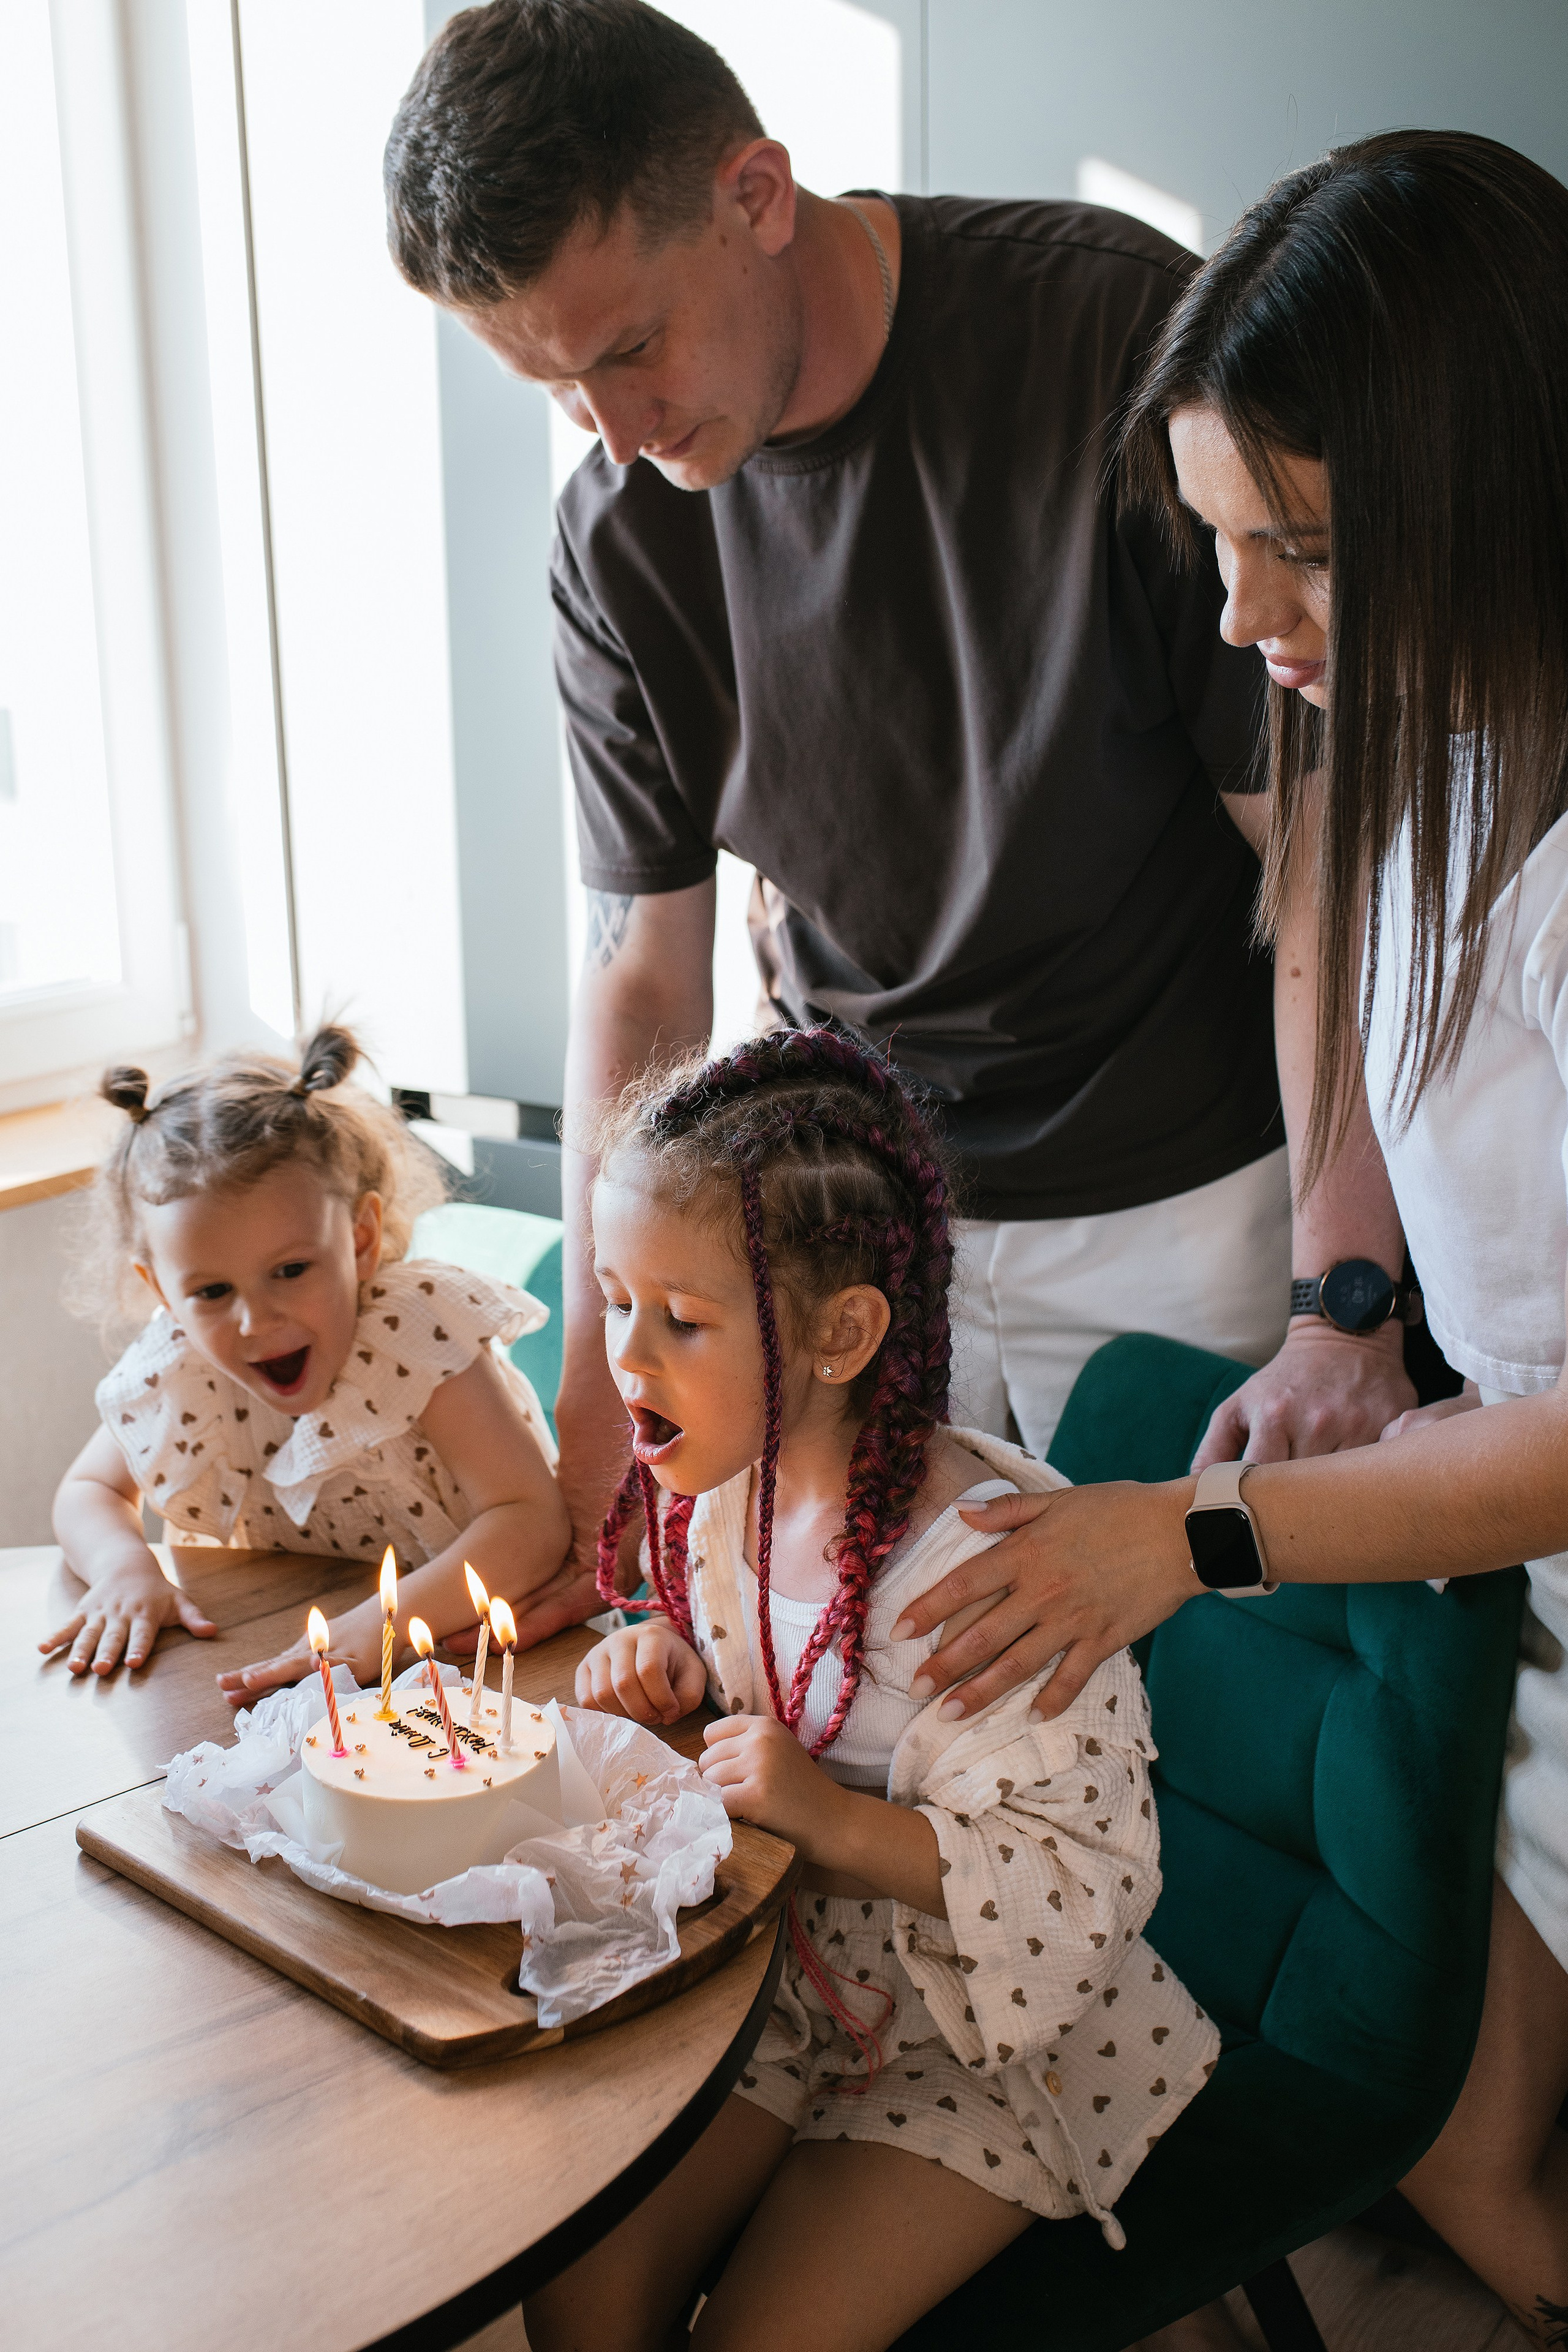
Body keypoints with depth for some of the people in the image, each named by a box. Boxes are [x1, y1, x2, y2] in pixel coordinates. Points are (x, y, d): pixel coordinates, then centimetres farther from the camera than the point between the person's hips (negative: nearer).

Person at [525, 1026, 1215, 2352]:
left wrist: (828, 1817, -31)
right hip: (769, 1977, 6)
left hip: (987, 2041, -6)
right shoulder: (718, 1487, -5)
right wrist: (670, 1671, -7)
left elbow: (1082, 1883, -25)